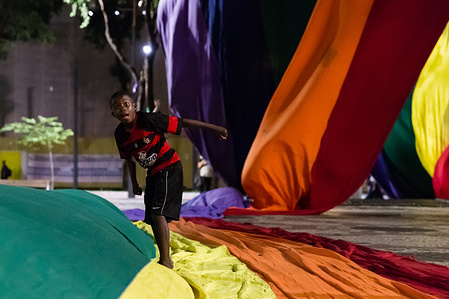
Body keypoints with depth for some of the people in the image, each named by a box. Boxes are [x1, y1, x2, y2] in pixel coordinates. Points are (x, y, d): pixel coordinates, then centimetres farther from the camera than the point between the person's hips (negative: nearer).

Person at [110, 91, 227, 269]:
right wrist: (134, 183, 18)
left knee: (158, 212, -19)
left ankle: (166, 261, -14)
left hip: (169, 169, -7)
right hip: (152, 174, 8)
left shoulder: (147, 120, -21)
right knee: (152, 219, 10)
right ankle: (164, 259, 24)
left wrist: (214, 128, -14)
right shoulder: (120, 134, -2)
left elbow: (182, 122, -17)